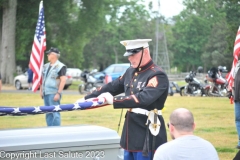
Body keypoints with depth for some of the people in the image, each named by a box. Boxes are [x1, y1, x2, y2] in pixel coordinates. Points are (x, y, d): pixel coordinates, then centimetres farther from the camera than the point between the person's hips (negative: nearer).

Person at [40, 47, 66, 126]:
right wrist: (41, 90, 16)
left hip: (54, 94, -8)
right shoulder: (46, 66, 17)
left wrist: (58, 93, -19)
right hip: (46, 93, 8)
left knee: (55, 113, -9)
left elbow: (63, 80, -14)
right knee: (48, 114, 12)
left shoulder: (60, 66, -8)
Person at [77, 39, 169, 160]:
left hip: (148, 133, -9)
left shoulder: (158, 75, -16)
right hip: (131, 130, 9)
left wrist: (113, 100, -29)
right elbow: (112, 87, 20)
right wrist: (86, 99, 20)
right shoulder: (131, 72, 11)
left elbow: (144, 98, -29)